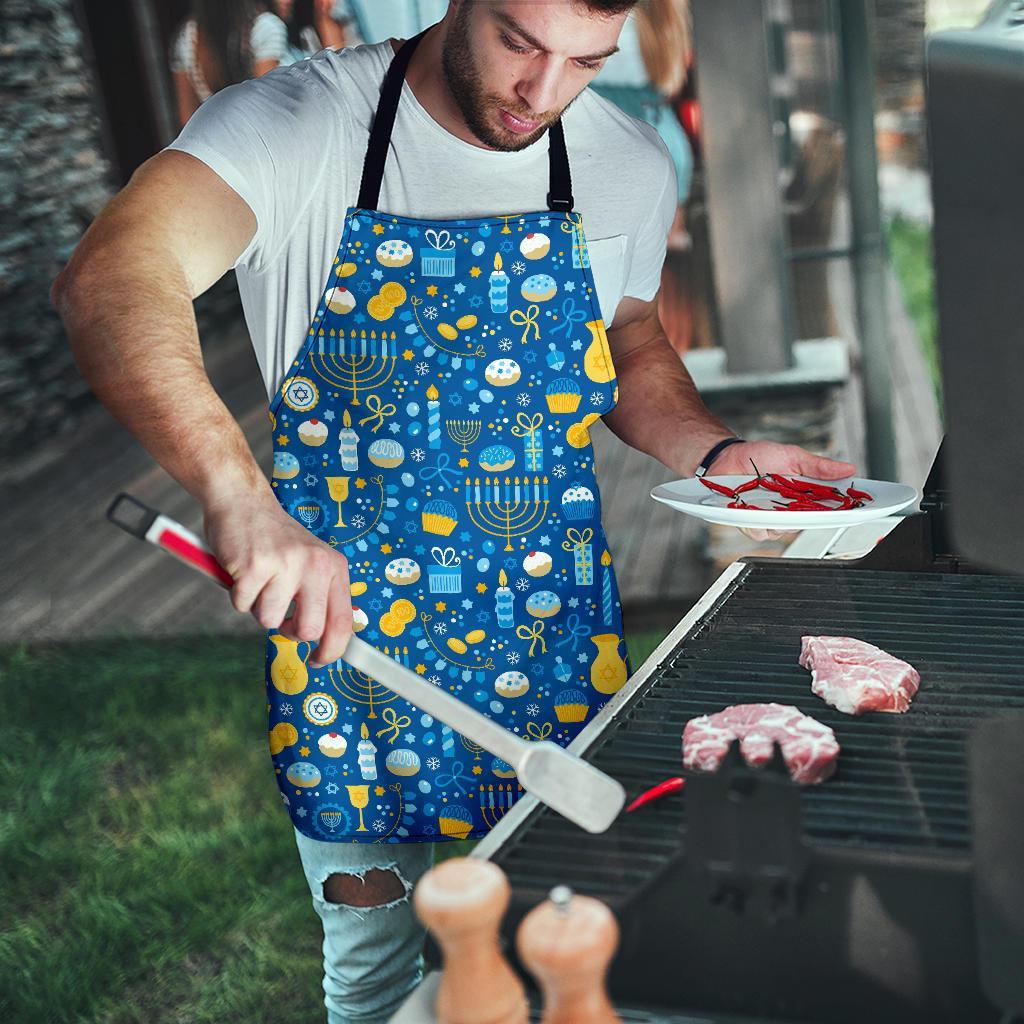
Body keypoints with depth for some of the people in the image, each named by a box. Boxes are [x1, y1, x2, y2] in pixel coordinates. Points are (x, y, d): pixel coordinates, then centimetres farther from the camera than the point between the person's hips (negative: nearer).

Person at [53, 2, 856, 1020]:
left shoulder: (630, 165, -1)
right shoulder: (297, 124, -16)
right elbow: (109, 281, -33)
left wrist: (717, 453, -3)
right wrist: (238, 495, -49)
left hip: (555, 636, 3)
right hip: (345, 618, -3)